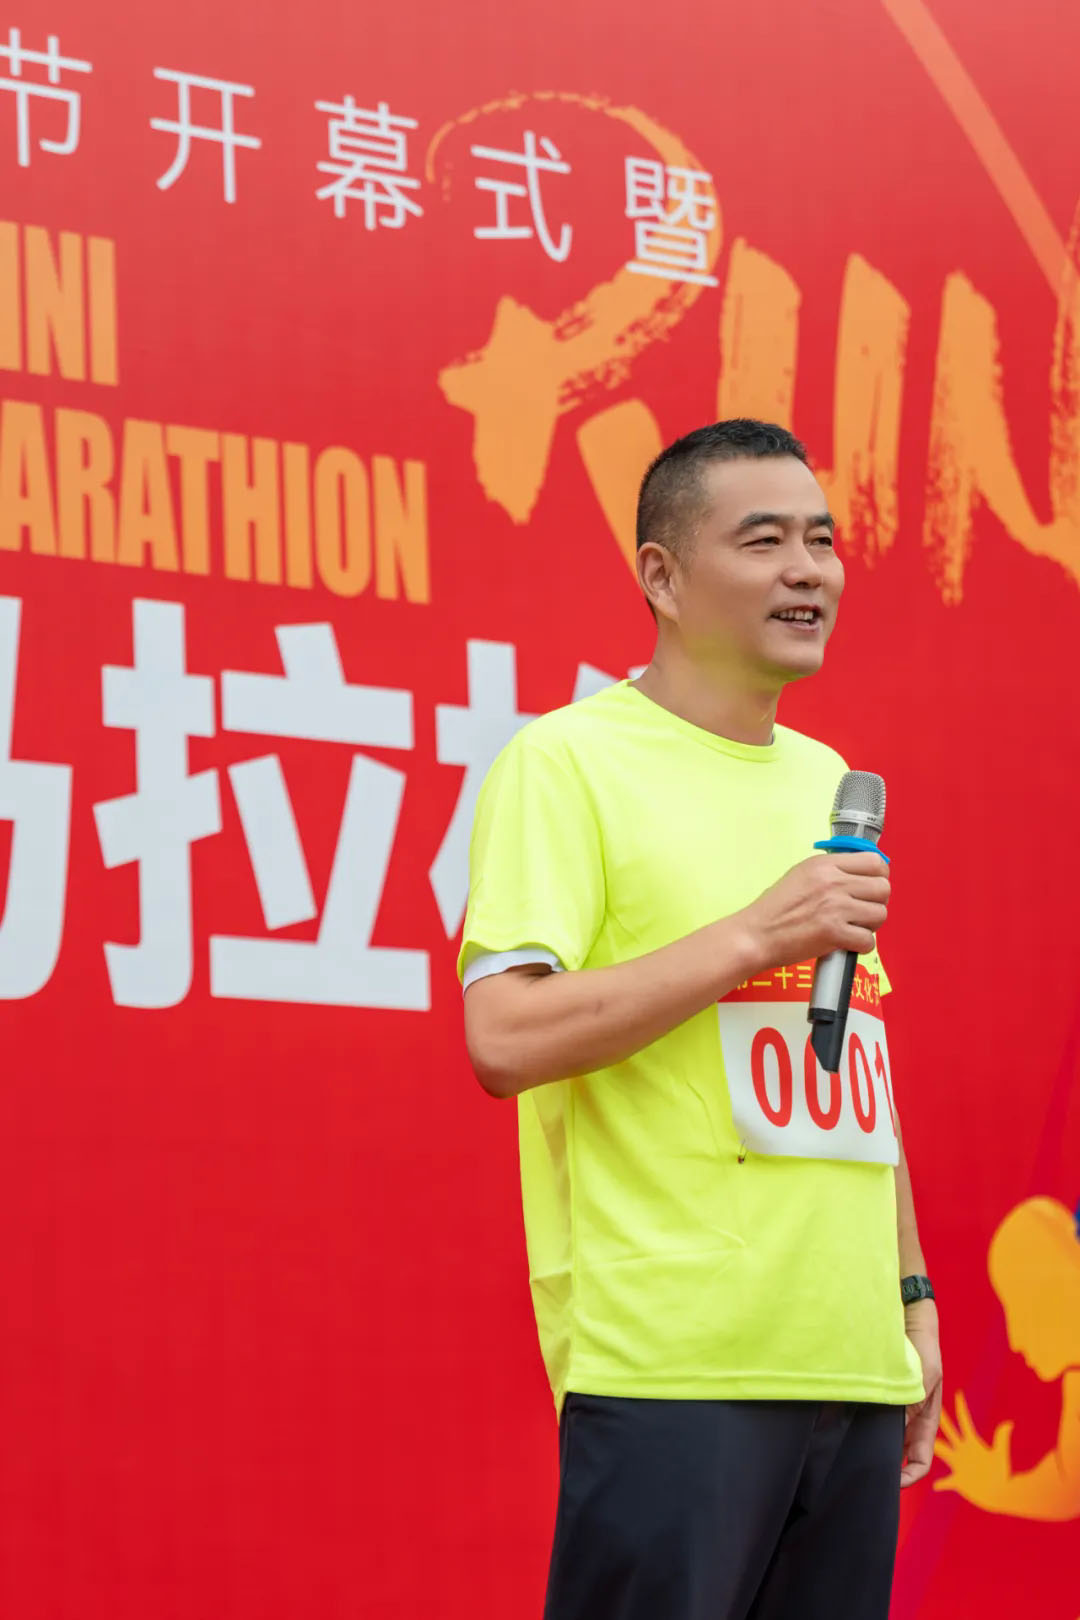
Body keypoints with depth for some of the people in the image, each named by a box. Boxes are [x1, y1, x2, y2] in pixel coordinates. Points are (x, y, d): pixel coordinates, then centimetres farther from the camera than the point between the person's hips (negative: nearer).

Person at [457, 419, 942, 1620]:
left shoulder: (828, 784, 19)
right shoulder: (567, 762, -5)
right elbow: (504, 1039, -16)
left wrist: (914, 1296, 20)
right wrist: (758, 935, -15)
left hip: (850, 1368, 7)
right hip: (670, 1364, -7)